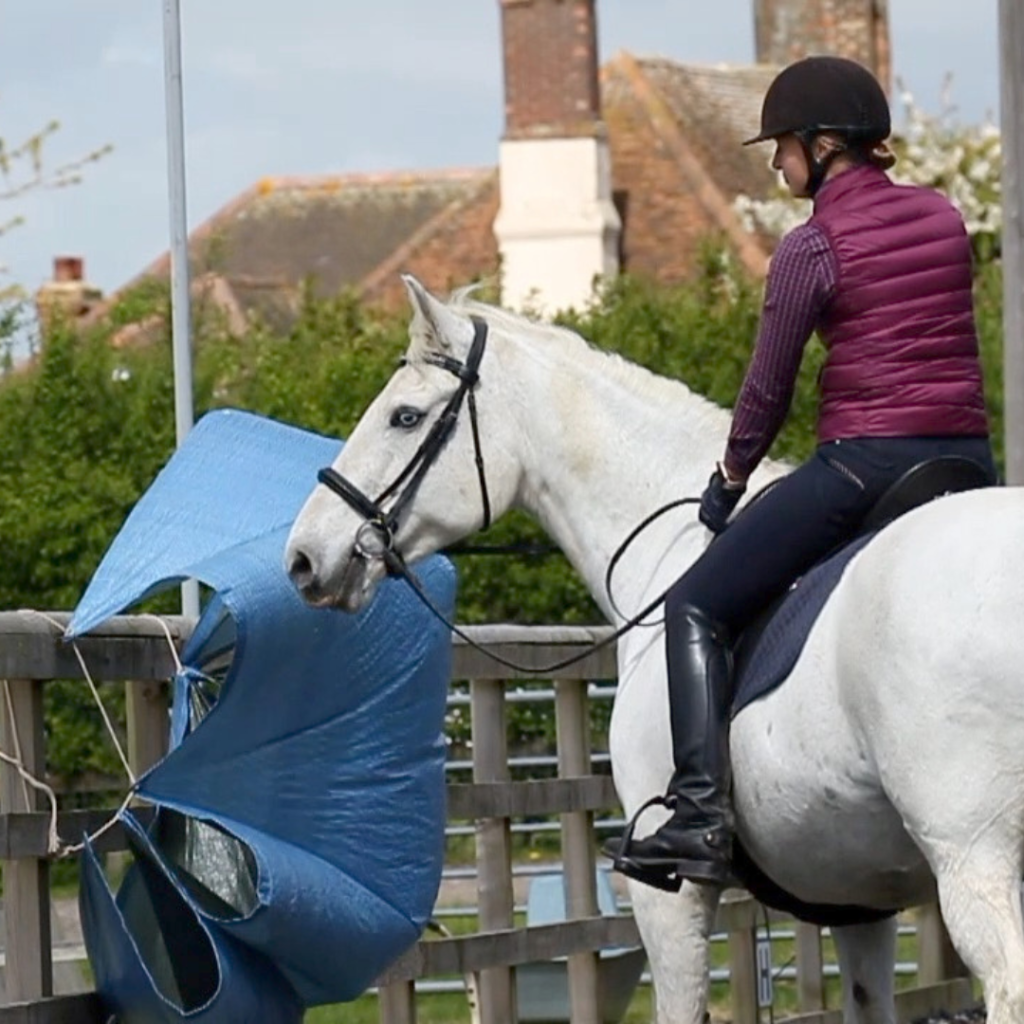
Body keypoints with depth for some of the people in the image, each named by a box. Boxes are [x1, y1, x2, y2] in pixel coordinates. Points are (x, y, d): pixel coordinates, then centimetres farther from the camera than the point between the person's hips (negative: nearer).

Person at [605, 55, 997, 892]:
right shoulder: (945, 219, 12)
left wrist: (732, 478, 15)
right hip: (969, 460, 6)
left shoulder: (812, 248, -5)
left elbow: (767, 389, 0)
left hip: (863, 462, -6)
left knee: (698, 608, 2)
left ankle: (700, 816, -12)